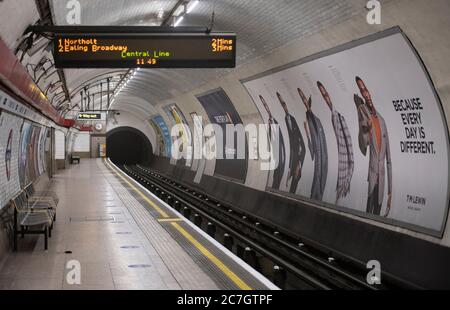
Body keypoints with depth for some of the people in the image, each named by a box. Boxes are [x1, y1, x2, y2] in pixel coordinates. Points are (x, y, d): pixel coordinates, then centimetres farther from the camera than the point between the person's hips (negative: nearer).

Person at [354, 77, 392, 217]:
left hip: (382, 175, 5)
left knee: (378, 213, 12)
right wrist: (366, 129, -28)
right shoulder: (362, 111, -3)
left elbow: (388, 159, 14)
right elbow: (362, 148, -11)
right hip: (369, 172, -5)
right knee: (368, 211, -7)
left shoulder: (381, 120, 13)